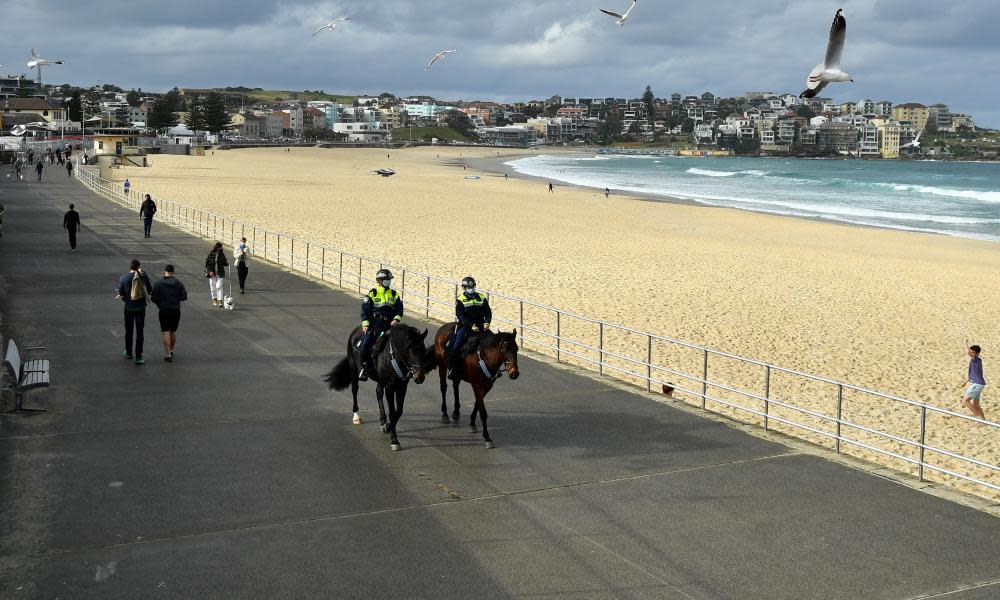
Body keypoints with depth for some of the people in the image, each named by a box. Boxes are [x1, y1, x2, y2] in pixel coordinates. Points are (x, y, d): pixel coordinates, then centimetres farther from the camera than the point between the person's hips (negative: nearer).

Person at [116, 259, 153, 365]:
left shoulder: (123, 278, -9)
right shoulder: (144, 276, -8)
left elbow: (121, 296, -7)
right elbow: (149, 291, -1)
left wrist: (119, 297, 15)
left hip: (129, 308, 0)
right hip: (141, 307, 0)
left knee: (129, 331, 18)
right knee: (139, 332, 2)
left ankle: (128, 353, 33)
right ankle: (138, 357, -1)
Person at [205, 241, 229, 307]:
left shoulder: (222, 254, 0)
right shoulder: (210, 254, -4)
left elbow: (224, 263, 8)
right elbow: (206, 264, -1)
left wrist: (227, 263, -15)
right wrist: (210, 271, -12)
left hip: (220, 274, 0)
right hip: (212, 274, 0)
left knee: (219, 287, -9)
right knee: (213, 287, 9)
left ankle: (220, 302, -12)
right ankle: (214, 300, 28)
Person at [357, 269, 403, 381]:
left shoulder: (394, 294, 11)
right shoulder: (372, 294, 2)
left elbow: (399, 309, 10)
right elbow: (365, 310, 0)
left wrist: (396, 319, -10)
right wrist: (365, 324, -10)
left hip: (389, 324, 2)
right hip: (374, 324, -2)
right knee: (365, 345, -16)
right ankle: (364, 367, 1)